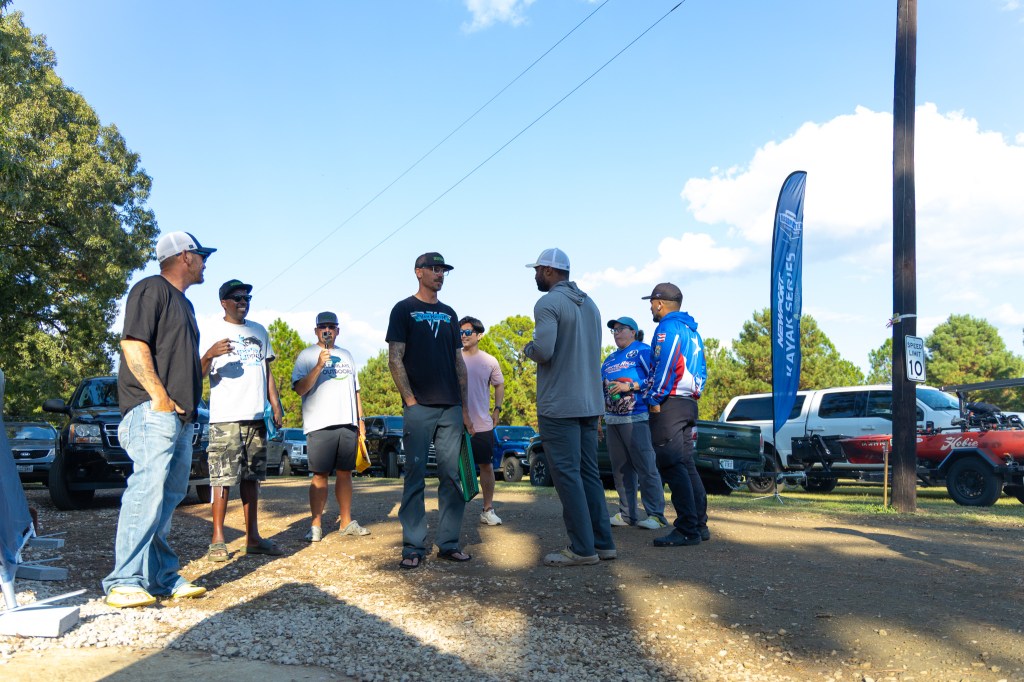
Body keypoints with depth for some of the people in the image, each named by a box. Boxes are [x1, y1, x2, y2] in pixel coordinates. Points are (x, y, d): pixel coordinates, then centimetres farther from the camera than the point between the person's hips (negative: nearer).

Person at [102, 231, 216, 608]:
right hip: (152, 411, -10)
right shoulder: (152, 289, -3)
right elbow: (132, 343, -15)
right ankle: (124, 582, -15)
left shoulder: (184, 304, 26)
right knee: (148, 488, -17)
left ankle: (162, 576, 12)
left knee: (169, 495, 8)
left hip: (181, 417, 10)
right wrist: (159, 396, -19)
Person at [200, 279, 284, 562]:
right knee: (222, 479, -7)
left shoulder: (259, 332, 19)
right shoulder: (213, 332, 1)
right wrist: (209, 355, -28)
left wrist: (276, 405, 14)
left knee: (251, 477, 9)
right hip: (226, 418, -5)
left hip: (256, 416, 6)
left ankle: (253, 537, 14)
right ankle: (217, 540, -1)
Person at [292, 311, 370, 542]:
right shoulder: (307, 356, 3)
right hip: (320, 425, -5)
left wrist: (360, 419, 16)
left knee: (345, 473, 8)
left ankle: (346, 521, 14)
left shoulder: (346, 355, 19)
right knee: (320, 475, -5)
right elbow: (300, 389, -10)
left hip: (347, 423, 5)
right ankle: (316, 525, 1)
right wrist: (319, 365, -20)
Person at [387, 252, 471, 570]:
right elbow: (395, 359, -2)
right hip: (419, 407, -5)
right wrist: (410, 400, -10)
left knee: (451, 476, 4)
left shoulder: (449, 314, 18)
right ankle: (413, 547, 4)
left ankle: (449, 543, 12)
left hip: (451, 408, 5)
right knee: (415, 475, -2)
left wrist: (464, 407, 12)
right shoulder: (404, 309, 4)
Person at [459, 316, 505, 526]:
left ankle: (488, 510, 16)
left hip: (483, 425, 1)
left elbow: (499, 385, 16)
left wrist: (497, 409, 6)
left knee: (487, 466, 5)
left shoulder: (489, 361, 4)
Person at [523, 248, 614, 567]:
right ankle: (602, 541, 14)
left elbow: (543, 351, -22)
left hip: (559, 405, -8)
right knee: (589, 473, 12)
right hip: (589, 403, 8)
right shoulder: (589, 304, 16)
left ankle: (582, 548, -2)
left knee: (567, 475, -4)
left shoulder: (548, 304, -11)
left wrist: (528, 349, -2)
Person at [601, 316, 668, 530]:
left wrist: (629, 386, -17)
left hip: (636, 418, -8)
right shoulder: (610, 359, 22)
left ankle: (656, 515, -5)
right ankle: (626, 514, 15)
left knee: (645, 467, -9)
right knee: (620, 469, 9)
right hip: (613, 419, 8)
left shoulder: (643, 351, -1)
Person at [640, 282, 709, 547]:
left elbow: (665, 366, -19)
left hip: (668, 405, -10)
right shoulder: (691, 331, 21)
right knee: (686, 465, 13)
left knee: (673, 466, -11)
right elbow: (701, 370, 22)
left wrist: (655, 399, -15)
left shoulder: (667, 328, -8)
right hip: (688, 403, 10)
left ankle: (687, 529, -12)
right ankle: (699, 524, 15)